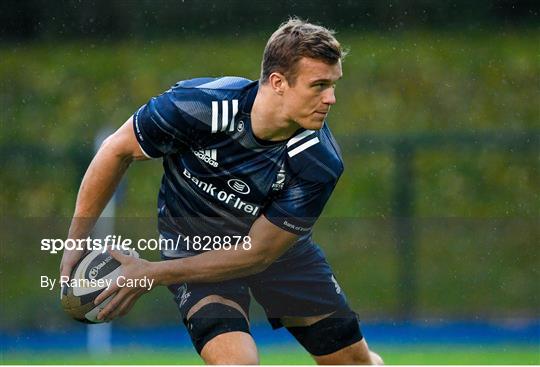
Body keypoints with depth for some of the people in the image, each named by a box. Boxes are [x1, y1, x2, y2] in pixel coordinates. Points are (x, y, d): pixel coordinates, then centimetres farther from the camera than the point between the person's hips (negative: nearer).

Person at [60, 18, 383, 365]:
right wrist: (77, 241, -11)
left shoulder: (321, 162, -29)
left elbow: (259, 253, -25)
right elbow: (118, 151, -14)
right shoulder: (198, 105, -32)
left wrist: (154, 273, -28)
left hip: (282, 247, 3)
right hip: (195, 243, -3)